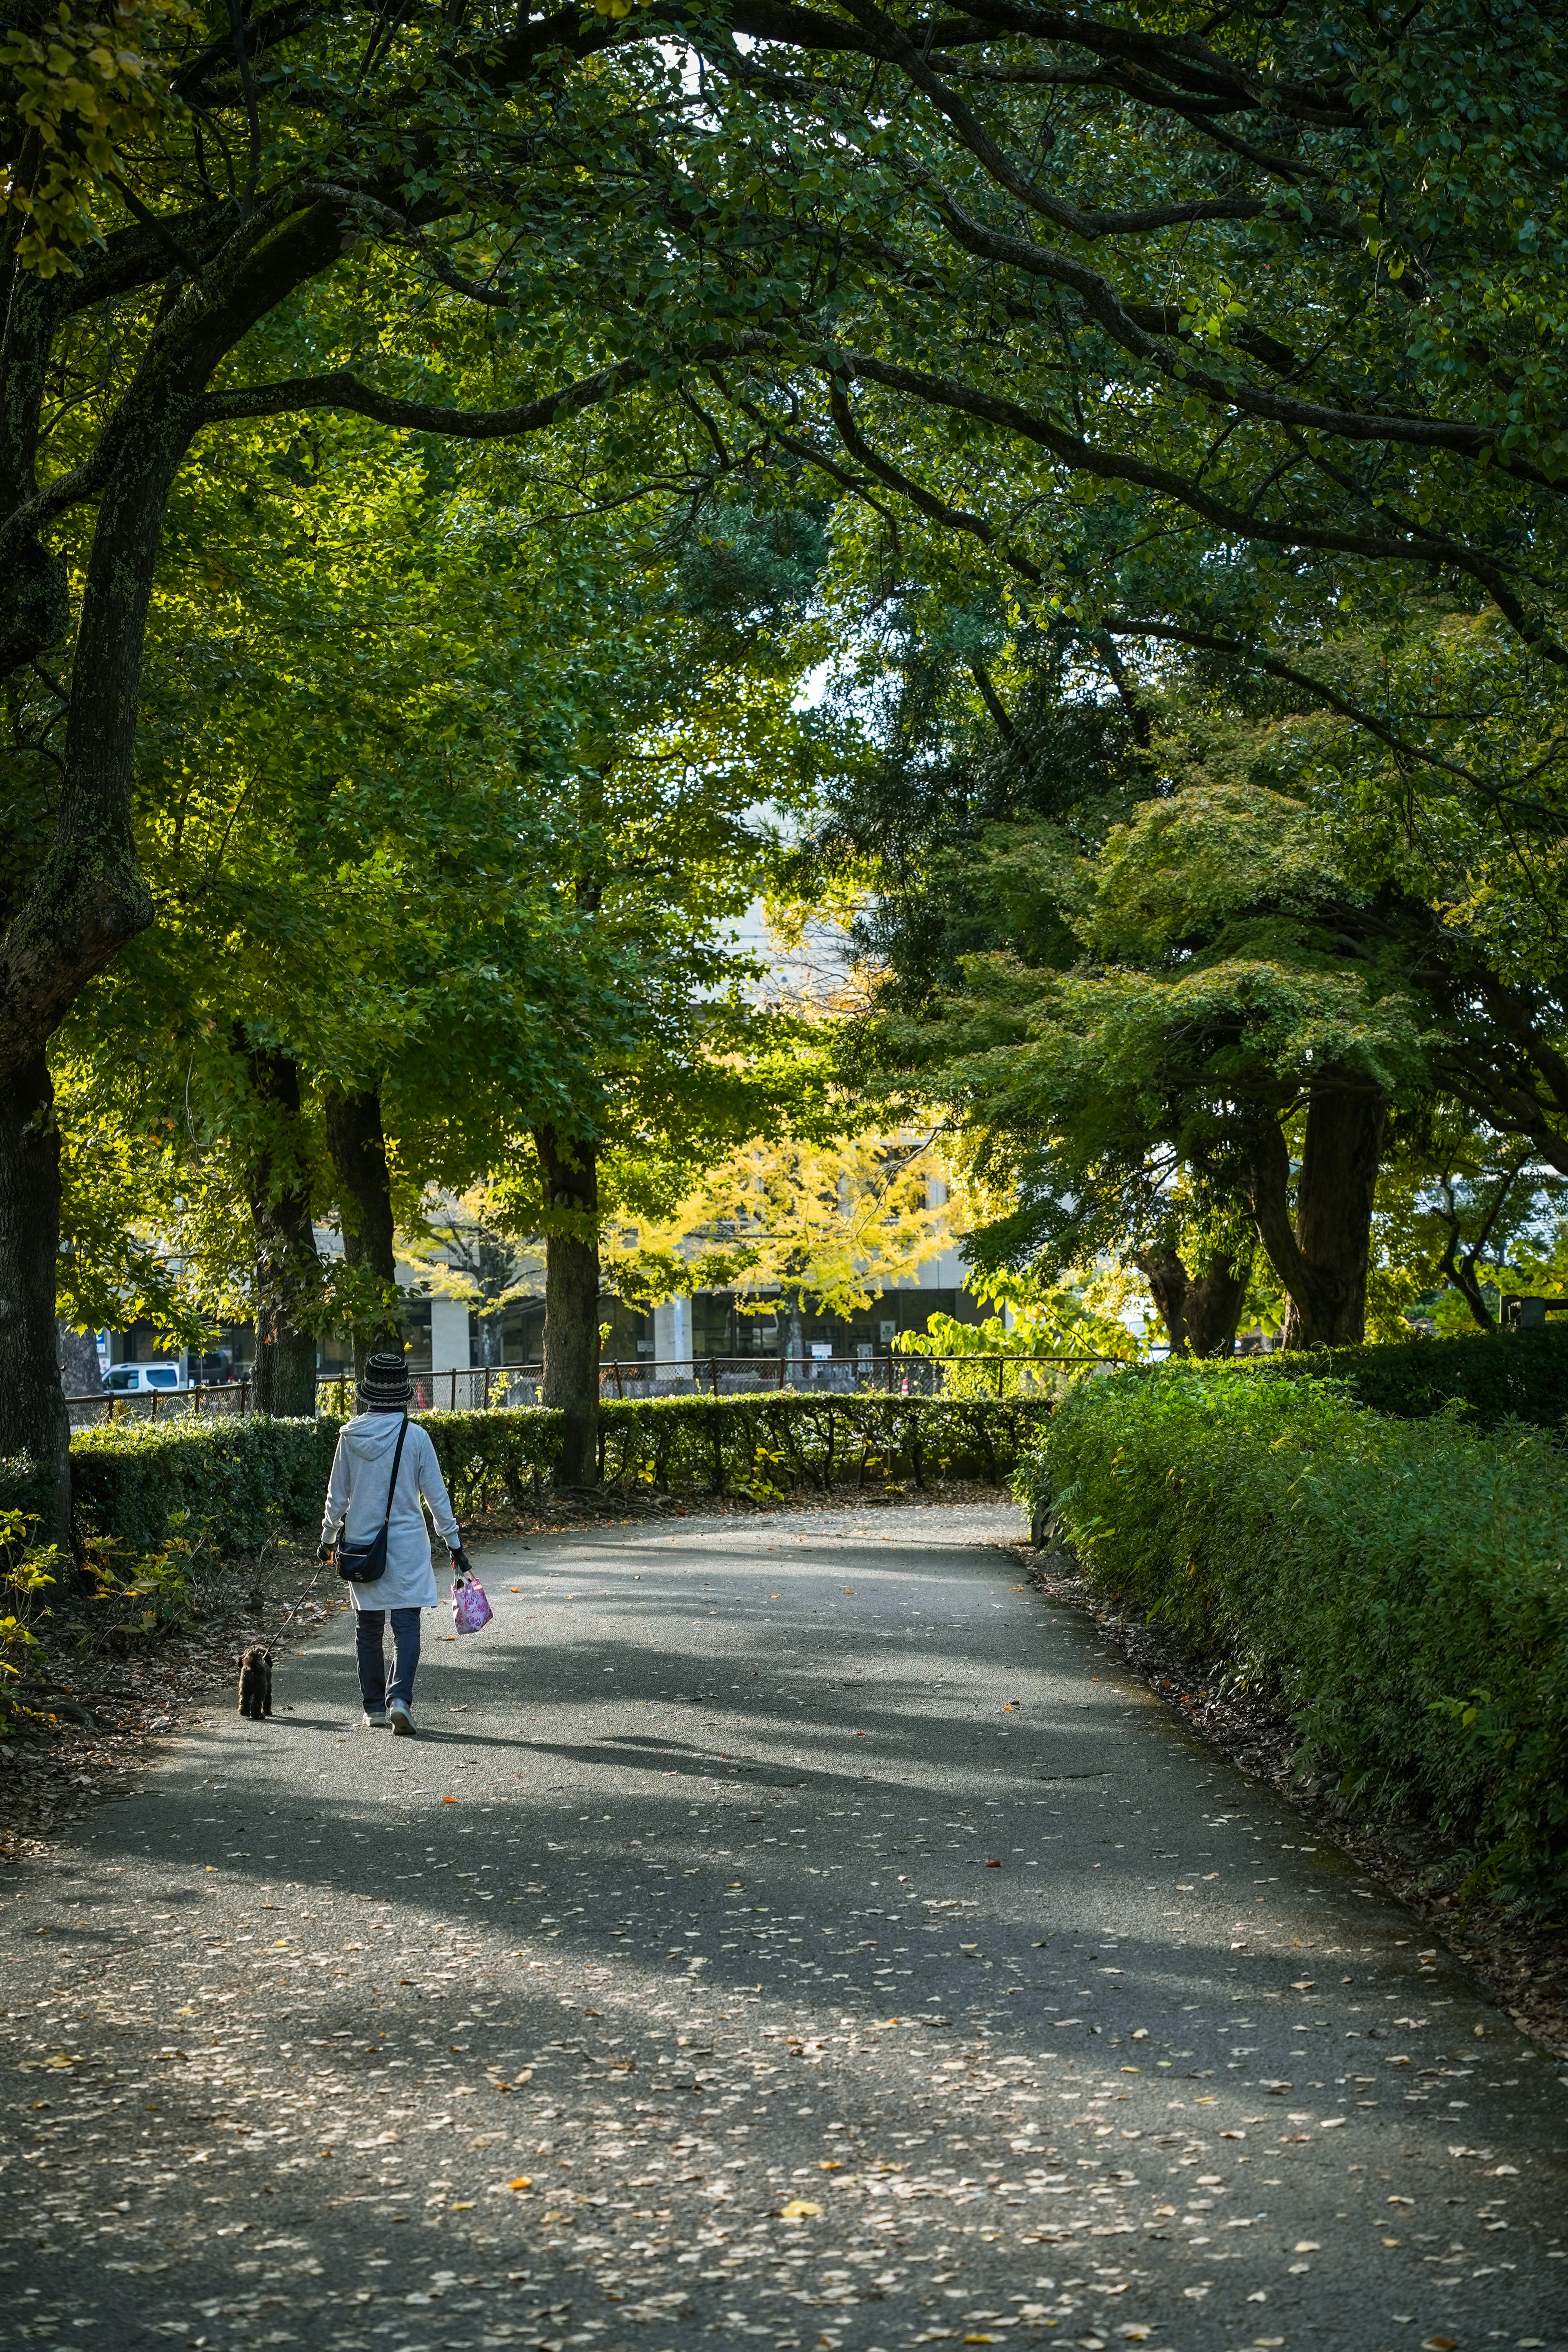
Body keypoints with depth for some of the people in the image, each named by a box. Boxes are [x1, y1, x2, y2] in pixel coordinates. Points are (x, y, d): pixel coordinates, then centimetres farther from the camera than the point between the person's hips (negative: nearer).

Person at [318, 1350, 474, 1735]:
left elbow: (337, 1495, 4)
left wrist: (327, 1538, 18)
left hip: (361, 1544, 2)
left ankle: (375, 1709, 15)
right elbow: (436, 1494, -3)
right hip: (406, 1544, -2)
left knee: (368, 1627, 11)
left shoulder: (350, 1436, -3)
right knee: (406, 1624, -1)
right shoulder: (415, 1436, -8)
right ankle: (400, 1699, -19)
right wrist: (454, 1543, 5)